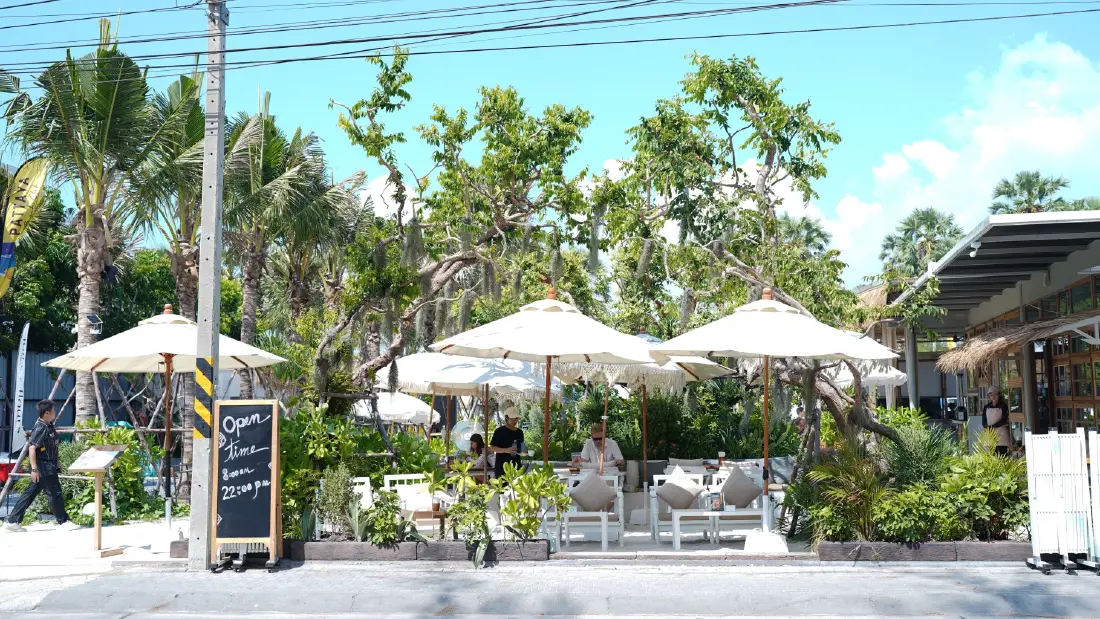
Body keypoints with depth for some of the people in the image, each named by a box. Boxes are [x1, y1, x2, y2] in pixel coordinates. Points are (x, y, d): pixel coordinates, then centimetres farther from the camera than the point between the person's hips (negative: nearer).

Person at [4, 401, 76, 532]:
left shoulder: (49, 426, 10)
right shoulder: (40, 428, -18)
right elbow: (32, 448, -23)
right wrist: (34, 469, -26)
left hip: (49, 467, 9)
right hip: (44, 468, -9)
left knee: (30, 493, 11)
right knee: (55, 494, -1)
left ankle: (12, 521, 15)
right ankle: (63, 521, 9)